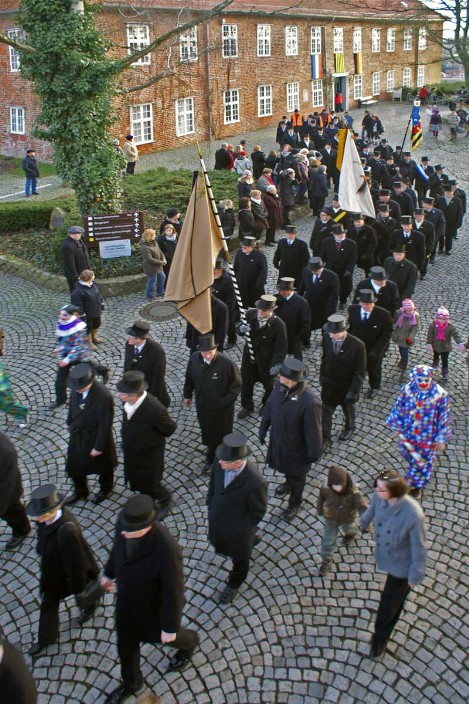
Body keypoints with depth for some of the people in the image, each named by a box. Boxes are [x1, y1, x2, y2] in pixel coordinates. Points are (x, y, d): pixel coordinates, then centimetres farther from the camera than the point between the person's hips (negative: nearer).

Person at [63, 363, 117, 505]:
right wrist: (70, 423, 17)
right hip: (77, 435, 5)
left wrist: (99, 446, -17)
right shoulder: (76, 387, -19)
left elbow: (105, 425, -25)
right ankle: (80, 492, 50)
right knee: (74, 466, 22)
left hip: (95, 437, -5)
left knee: (102, 466, 23)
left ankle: (105, 489, 52)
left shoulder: (104, 396, -36)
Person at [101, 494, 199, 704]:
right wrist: (109, 572, 14)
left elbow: (174, 591, -29)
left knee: (163, 636, 28)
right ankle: (131, 683, 57)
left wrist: (170, 628, -15)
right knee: (125, 645, 26)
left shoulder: (166, 549, -46)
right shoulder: (124, 522, -28)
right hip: (127, 599, 5)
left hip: (154, 606, -5)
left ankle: (189, 642, 64)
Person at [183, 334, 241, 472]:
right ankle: (211, 459, 47)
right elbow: (189, 378, 3)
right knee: (208, 434, 23)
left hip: (222, 409, -3)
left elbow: (237, 385, -16)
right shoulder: (194, 358, -16)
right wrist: (187, 395, 12)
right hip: (203, 405, 3)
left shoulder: (227, 363, -29)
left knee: (222, 435, 18)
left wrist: (225, 401, -18)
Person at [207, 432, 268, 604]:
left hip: (238, 528, -5)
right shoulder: (220, 462, -26)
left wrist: (238, 529, -13)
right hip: (217, 520, 5)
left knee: (239, 557, 26)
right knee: (218, 544, 33)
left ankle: (234, 584, 58)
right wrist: (210, 507, 2)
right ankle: (251, 541, 62)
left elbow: (258, 512, -21)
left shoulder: (255, 482, -40)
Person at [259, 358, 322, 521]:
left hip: (296, 447, -6)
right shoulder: (281, 386, -20)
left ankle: (295, 503, 49)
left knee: (297, 476, 23)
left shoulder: (310, 401, -39)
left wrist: (314, 454, -14)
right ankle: (289, 484, 66)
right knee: (286, 467, 34)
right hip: (278, 439, 6)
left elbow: (313, 431, -26)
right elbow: (269, 406, 0)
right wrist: (263, 428, 9)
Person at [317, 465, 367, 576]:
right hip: (331, 519, 0)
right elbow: (321, 498, -9)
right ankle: (325, 561, 31)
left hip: (348, 519, 0)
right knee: (328, 542, 7)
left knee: (349, 529, 34)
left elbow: (362, 506, -42)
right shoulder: (326, 490, -32)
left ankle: (350, 534, 71)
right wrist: (320, 510, 8)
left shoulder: (353, 492, -39)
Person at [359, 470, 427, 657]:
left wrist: (415, 575, -11)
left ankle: (380, 639, 39)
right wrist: (363, 522, 24)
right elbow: (372, 510, 1)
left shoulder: (413, 515, -40)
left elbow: (418, 548, -24)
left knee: (389, 605, 14)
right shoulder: (379, 497, -25)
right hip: (385, 554, 5)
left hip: (401, 564, -5)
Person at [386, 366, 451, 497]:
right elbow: (398, 410, -3)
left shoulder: (440, 395, -24)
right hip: (407, 434, 2)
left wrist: (441, 440, -7)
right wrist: (397, 428, 5)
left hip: (427, 438, -2)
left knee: (422, 463, 17)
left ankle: (416, 485, 45)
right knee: (410, 457, 27)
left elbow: (444, 419, -13)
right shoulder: (407, 390, -18)